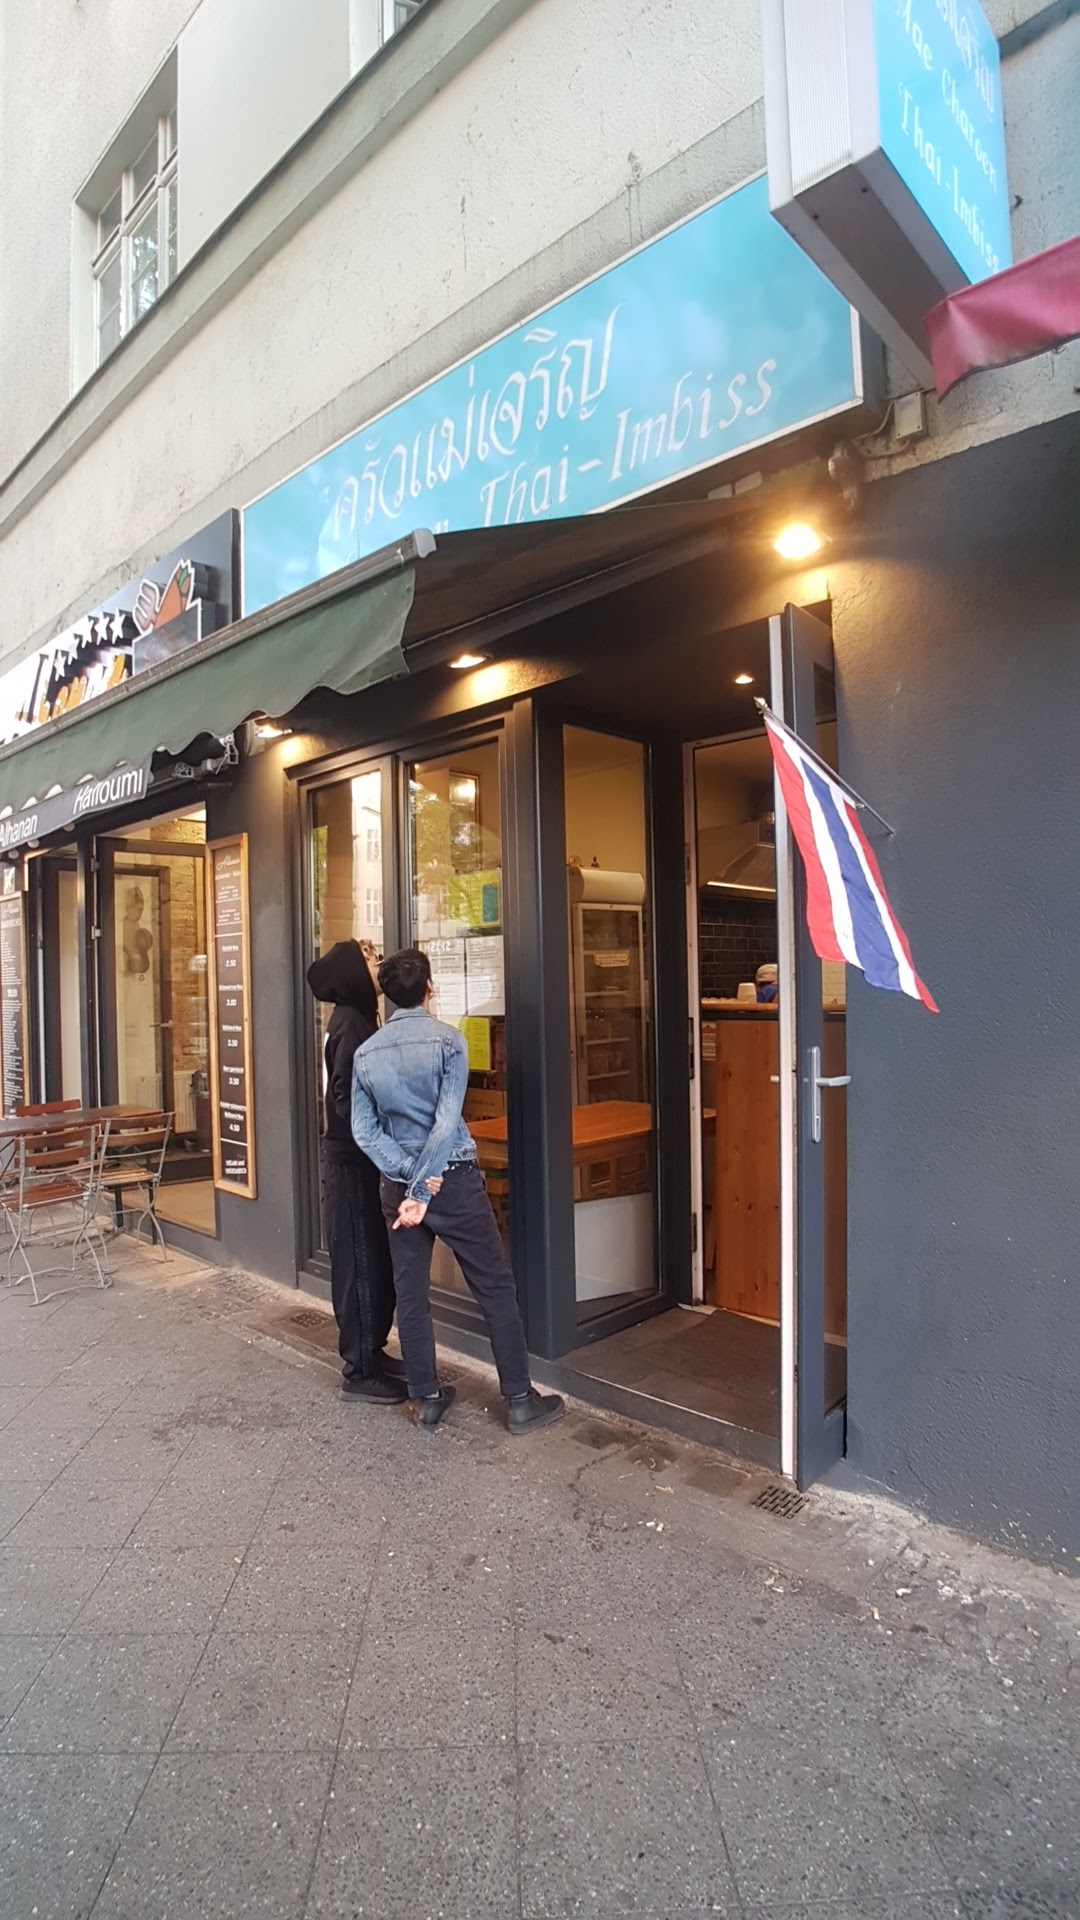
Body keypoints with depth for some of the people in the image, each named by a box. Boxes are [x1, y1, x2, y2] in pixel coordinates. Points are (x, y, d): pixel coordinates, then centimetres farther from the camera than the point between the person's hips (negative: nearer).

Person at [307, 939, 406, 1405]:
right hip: (352, 1162, -9)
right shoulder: (351, 1025, -18)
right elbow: (348, 1103, -24)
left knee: (376, 1262, 17)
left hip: (356, 1159, 9)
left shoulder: (355, 1019, 11)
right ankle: (359, 1371, 12)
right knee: (362, 1264, 0)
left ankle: (371, 1353, 30)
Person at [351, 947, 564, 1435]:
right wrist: (424, 1191, -16)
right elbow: (447, 1122, -18)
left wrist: (410, 1179, -7)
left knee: (410, 1295, 13)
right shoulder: (447, 1039, -11)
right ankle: (520, 1400, 11)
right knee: (496, 1287, 6)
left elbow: (364, 1130, -2)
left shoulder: (365, 1053, 2)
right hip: (453, 1180, -4)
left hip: (396, 1183, 5)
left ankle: (428, 1398, 23)